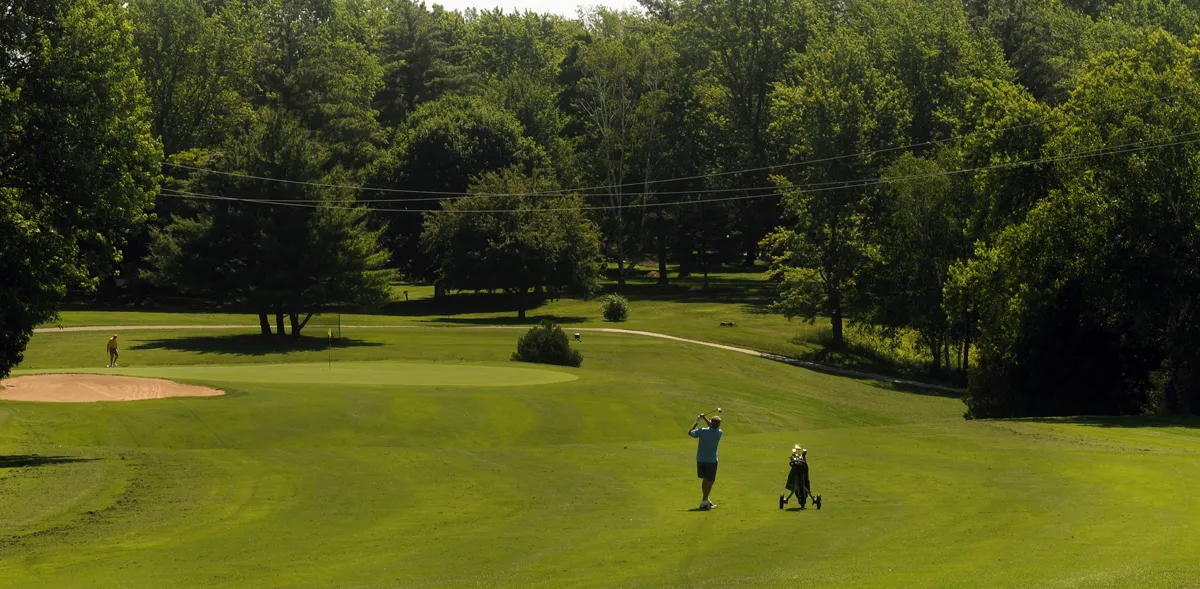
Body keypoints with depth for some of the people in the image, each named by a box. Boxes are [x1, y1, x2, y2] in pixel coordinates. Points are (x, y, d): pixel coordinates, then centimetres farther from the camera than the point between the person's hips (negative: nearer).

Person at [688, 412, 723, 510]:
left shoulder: (702, 431, -14)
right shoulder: (719, 433, -13)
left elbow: (690, 432, 2)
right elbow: (714, 428, 10)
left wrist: (697, 422, 10)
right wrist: (705, 418, 12)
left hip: (700, 459, 3)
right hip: (711, 461, -3)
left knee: (705, 480, 18)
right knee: (710, 481, 6)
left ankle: (706, 500, 30)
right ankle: (704, 503, 1)